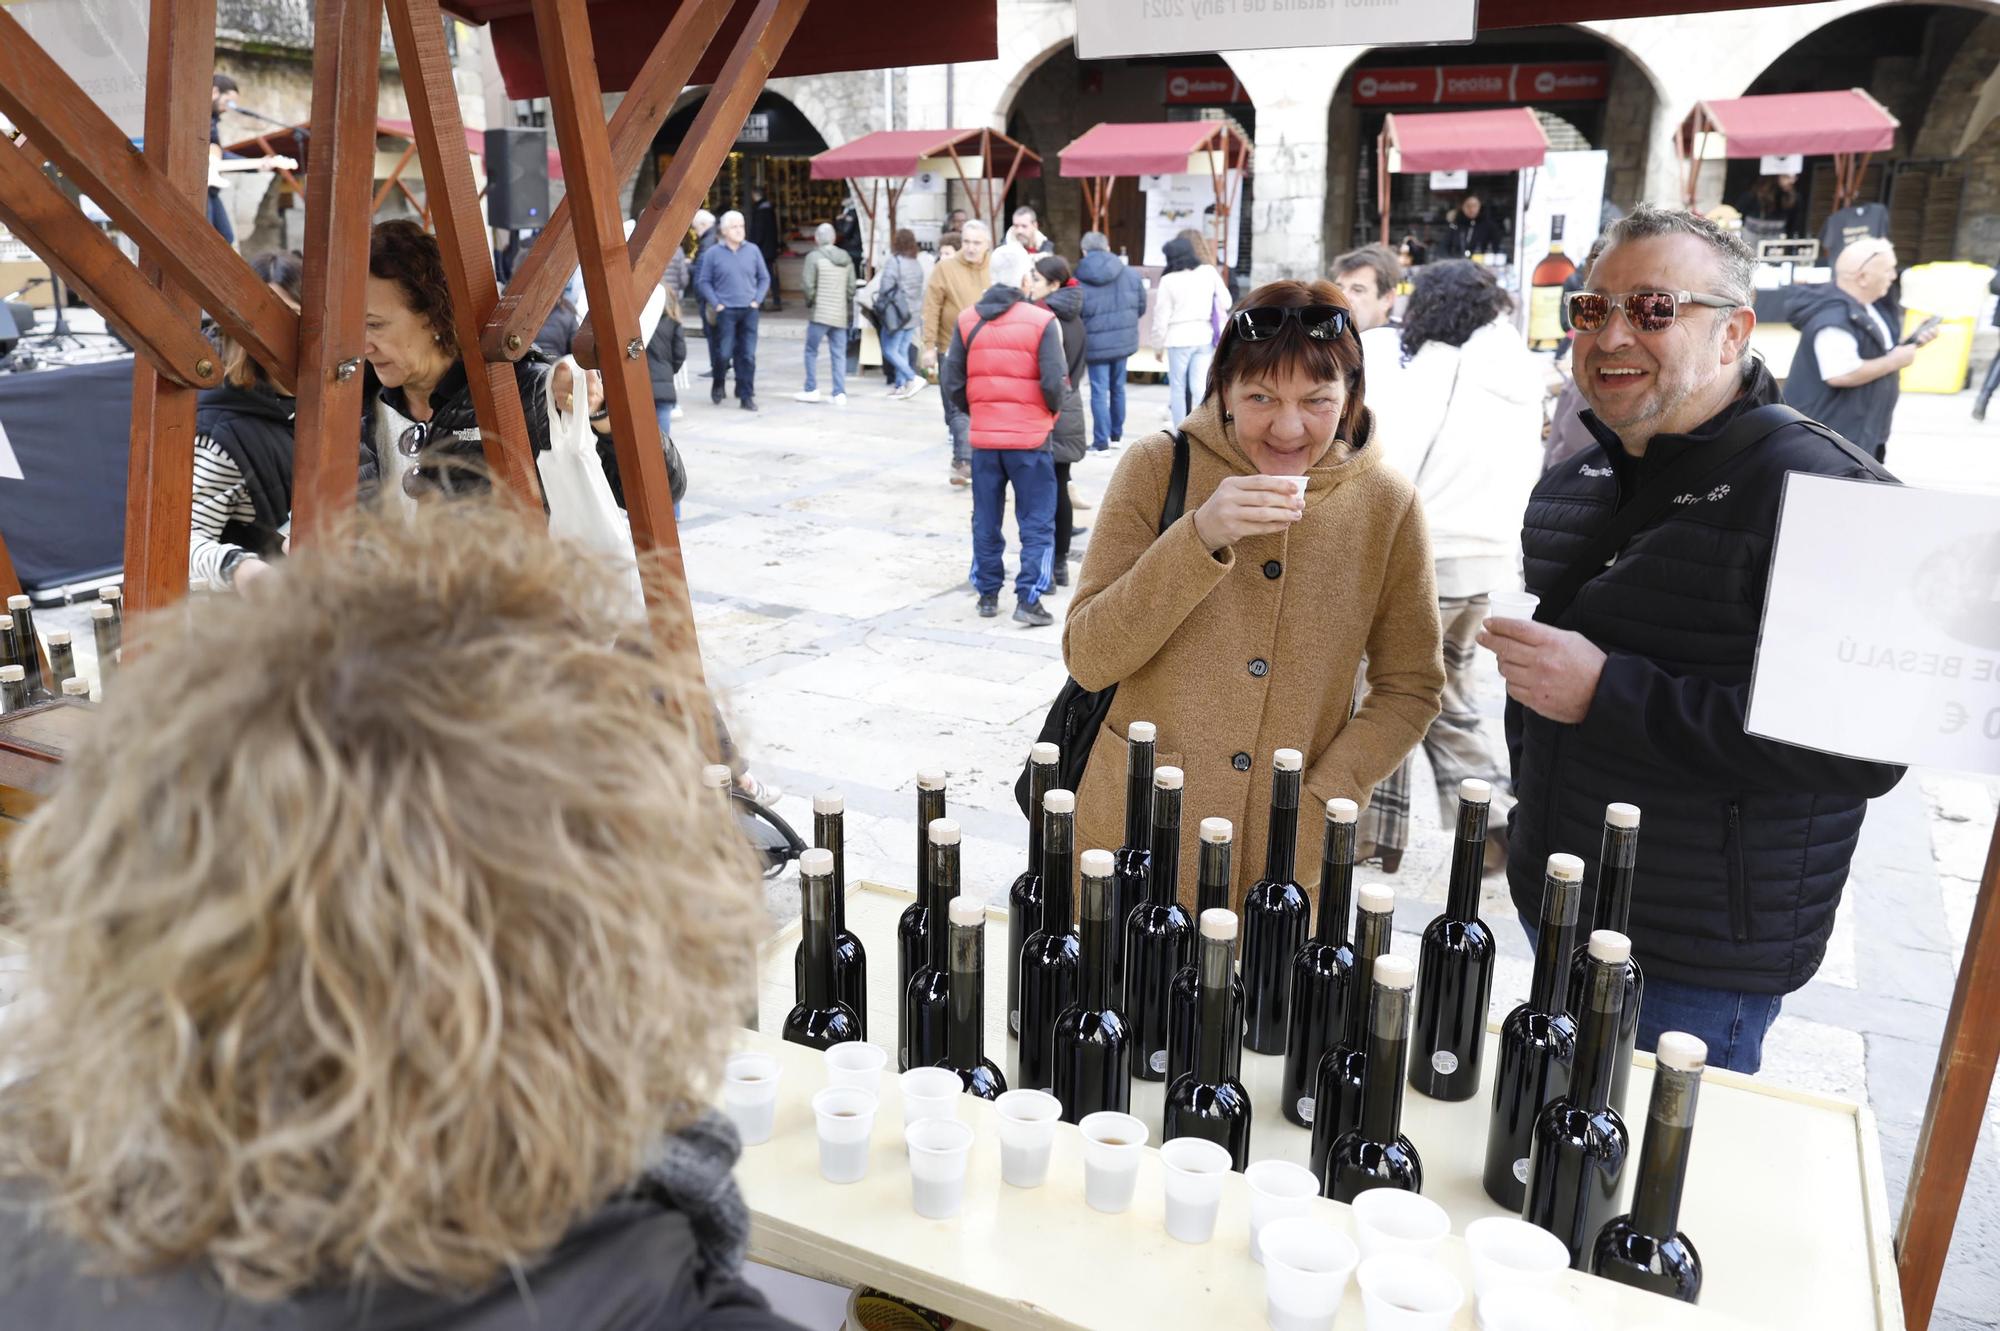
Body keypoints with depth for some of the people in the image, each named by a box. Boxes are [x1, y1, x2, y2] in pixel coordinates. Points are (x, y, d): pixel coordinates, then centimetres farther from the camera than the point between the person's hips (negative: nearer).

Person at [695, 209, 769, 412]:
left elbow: (764, 278, 13)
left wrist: (757, 300, 2)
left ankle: (747, 396, 8)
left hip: (749, 311, 2)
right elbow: (703, 281, 4)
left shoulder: (753, 250, 6)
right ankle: (719, 385, 23)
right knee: (724, 353, -4)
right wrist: (716, 304, -5)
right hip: (726, 311, -2)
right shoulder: (714, 253, 0)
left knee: (748, 355, 0)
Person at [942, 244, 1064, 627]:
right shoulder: (1041, 322, -11)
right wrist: (1051, 410, 6)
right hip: (1030, 438, -3)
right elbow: (1054, 383, -15)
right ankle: (1028, 600, 1)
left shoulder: (967, 320, 0)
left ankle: (987, 594, 23)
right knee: (1037, 524, 6)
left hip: (983, 437, 4)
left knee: (985, 520, 15)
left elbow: (952, 383, -1)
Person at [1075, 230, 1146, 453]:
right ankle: (1117, 434, 30)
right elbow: (1141, 308, 7)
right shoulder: (1130, 274, -1)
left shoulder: (1078, 281, -11)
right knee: (1118, 387, 19)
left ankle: (1101, 442, 2)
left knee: (1099, 391, 2)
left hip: (1095, 343, -3)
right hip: (1124, 340, 4)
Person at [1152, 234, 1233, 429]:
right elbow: (1225, 302, 5)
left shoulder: (1169, 280, -7)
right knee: (1200, 386, 4)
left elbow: (1161, 318, -4)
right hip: (1205, 337, 3)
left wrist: (1158, 346, 7)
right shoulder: (1209, 272, 1)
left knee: (1178, 387, 8)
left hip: (1179, 339, -3)